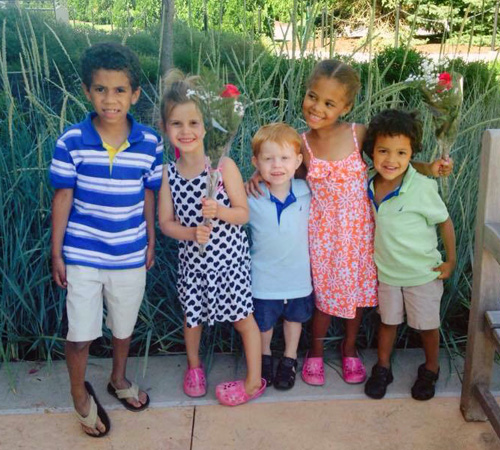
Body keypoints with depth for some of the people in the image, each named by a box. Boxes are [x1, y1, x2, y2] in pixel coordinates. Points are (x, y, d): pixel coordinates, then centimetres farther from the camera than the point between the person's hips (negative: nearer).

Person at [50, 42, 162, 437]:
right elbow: (63, 197, -7)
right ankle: (80, 394, 35)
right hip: (82, 255, -1)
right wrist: (56, 253, -3)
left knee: (124, 325, 22)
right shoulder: (71, 142, -14)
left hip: (130, 255, 2)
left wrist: (150, 242, 9)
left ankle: (119, 379, 49)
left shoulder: (150, 144, -11)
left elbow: (148, 196, 1)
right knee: (80, 334, 7)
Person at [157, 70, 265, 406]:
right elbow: (166, 222, -2)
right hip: (193, 257, 3)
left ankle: (254, 381, 25)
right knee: (193, 315, 19)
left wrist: (219, 211, -30)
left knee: (243, 318, 7)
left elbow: (243, 213, -10)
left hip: (228, 255, -3)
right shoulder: (169, 173, -5)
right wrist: (191, 233, -21)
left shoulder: (224, 166, -14)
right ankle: (194, 366, 47)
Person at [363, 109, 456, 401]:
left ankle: (431, 370, 40)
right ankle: (383, 368, 40)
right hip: (386, 270, 3)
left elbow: (445, 222, -10)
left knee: (427, 325, 15)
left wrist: (451, 261, -5)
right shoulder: (369, 186, -12)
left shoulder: (422, 187, -25)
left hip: (423, 273, -3)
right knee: (388, 321, 21)